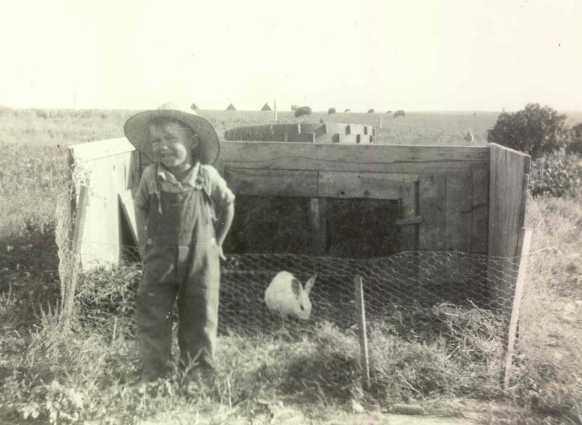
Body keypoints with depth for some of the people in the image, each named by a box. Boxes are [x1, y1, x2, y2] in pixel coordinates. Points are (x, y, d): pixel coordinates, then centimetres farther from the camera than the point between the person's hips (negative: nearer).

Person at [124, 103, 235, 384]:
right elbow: (141, 207, 11)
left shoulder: (208, 177, -11)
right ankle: (153, 373, 20)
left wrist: (216, 242, 10)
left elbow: (227, 205, 6)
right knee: (150, 317, 3)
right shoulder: (150, 177, -8)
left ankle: (198, 375, 27)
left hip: (200, 261, -1)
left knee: (200, 319, 9)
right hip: (159, 262, 1)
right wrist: (146, 243, 8)